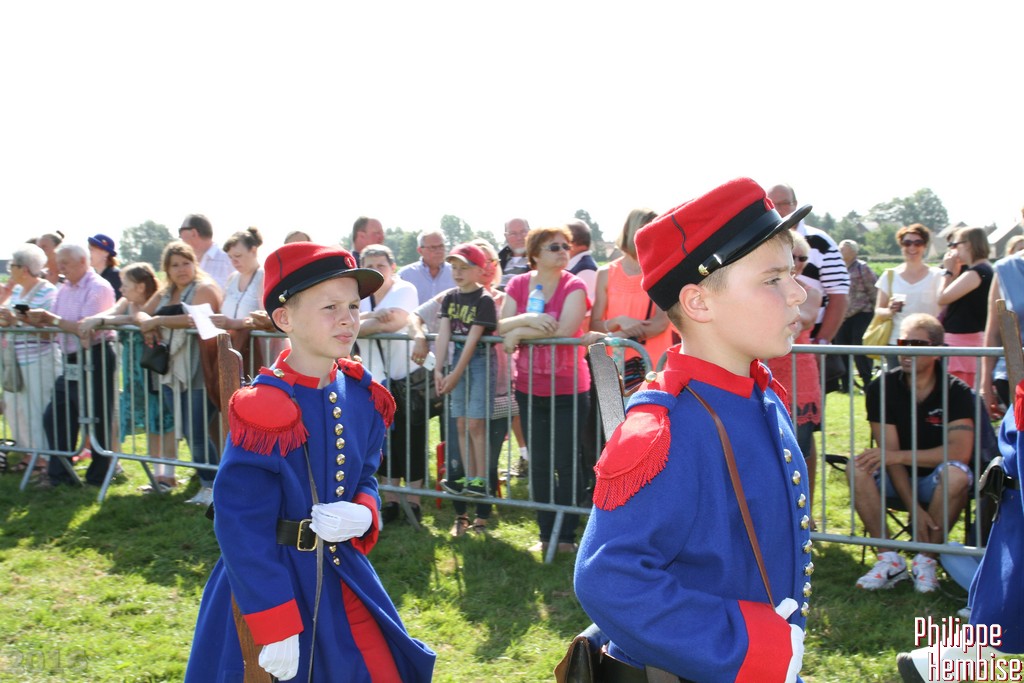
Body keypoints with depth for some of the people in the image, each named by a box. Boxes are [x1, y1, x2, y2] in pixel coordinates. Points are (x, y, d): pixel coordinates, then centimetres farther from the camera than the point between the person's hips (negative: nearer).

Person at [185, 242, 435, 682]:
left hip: (343, 577, 6)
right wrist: (276, 629, -19)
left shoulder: (363, 395, -1)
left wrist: (362, 513, -12)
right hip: (269, 581, -6)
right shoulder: (265, 410, -20)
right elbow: (243, 529, -19)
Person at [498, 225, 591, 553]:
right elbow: (502, 327, -3)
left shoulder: (574, 287, -9)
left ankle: (567, 536, 15)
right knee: (539, 464, 12)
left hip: (568, 389, -4)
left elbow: (564, 329, -23)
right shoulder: (517, 285, 4)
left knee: (566, 464, 3)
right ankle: (545, 534, 23)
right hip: (529, 389, 4)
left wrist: (519, 333, -14)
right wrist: (528, 319, -23)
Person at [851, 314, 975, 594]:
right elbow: (890, 453, -14)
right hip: (897, 481, 2)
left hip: (935, 482, -1)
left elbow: (960, 452, -24)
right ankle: (890, 560, -19)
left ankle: (925, 560, -18)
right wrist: (915, 509, -23)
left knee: (956, 474, -34)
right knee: (858, 468, -27)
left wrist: (898, 455, -29)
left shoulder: (956, 392, -12)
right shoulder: (882, 388, -9)